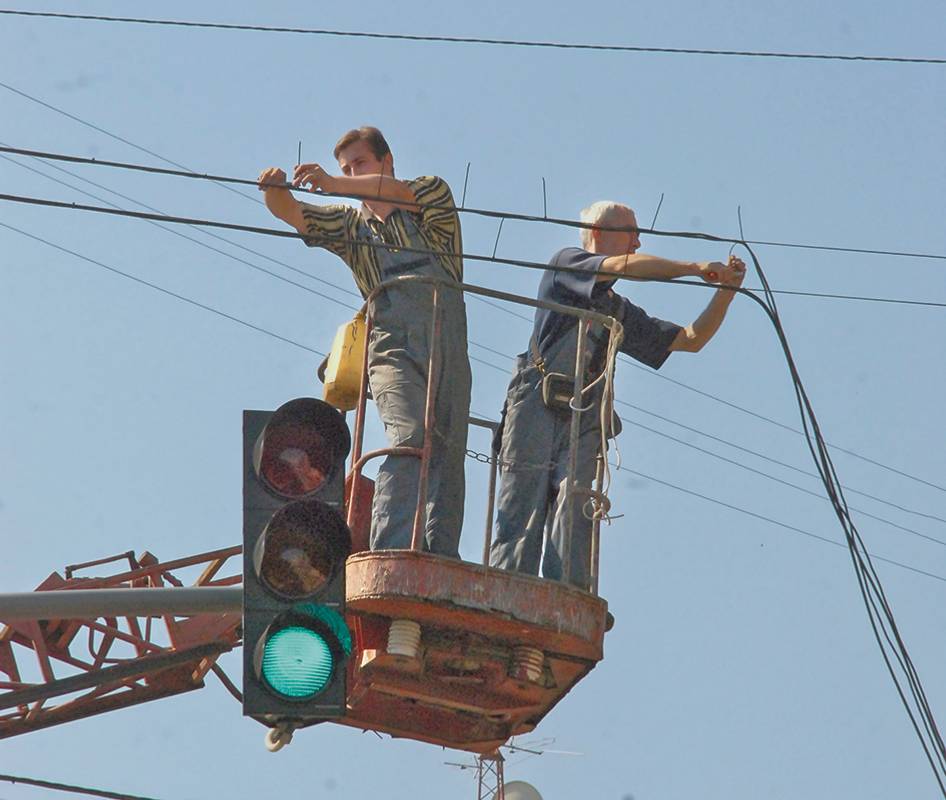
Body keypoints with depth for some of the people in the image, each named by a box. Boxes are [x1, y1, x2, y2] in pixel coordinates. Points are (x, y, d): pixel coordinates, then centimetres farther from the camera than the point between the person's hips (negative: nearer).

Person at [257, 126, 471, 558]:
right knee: (408, 438, -21)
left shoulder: (431, 194, 14)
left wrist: (334, 183, -23)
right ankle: (389, 555, -31)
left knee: (449, 453, -5)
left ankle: (441, 561, -5)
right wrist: (275, 190, -17)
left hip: (448, 341, 1)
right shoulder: (351, 224, 22)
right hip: (393, 343, -1)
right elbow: (293, 213, 7)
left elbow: (400, 192, -9)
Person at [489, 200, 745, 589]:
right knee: (523, 506, -14)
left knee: (574, 511, -13)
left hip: (585, 416, 5)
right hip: (537, 407, -5)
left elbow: (691, 339, 30)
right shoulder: (565, 264, 14)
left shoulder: (620, 313, 32)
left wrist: (725, 291, 18)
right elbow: (624, 266, -5)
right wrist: (696, 268, -1)